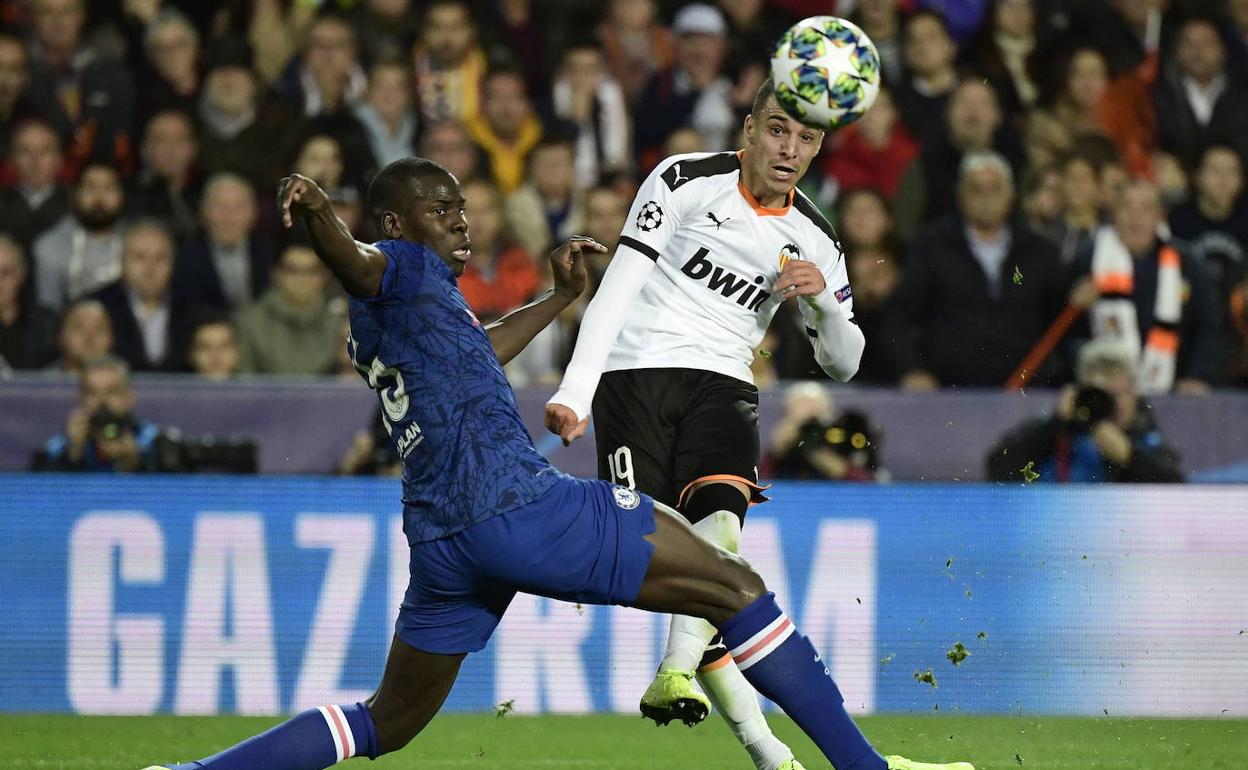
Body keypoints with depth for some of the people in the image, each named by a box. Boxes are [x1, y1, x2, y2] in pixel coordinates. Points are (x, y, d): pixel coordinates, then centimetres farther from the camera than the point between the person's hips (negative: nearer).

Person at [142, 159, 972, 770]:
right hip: (522, 505, -10)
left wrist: (559, 298, 54)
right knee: (737, 587, -2)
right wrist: (320, 213, -47)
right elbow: (354, 259, -26)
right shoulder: (402, 268, -1)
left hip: (443, 541, 10)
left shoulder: (383, 321, 26)